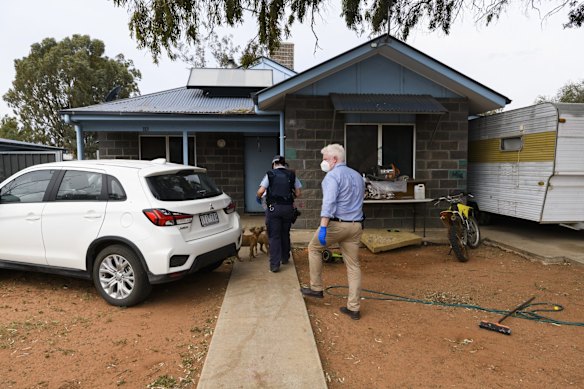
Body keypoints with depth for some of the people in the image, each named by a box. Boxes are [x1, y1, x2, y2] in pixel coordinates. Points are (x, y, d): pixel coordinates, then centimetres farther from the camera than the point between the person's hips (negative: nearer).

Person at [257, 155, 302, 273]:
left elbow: (260, 191, -9)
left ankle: (274, 264, -1)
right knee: (285, 234, 19)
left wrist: (258, 198, 11)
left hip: (273, 208, -3)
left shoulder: (270, 174, -2)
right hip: (288, 208, 3)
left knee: (274, 236, 1)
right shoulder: (291, 175, 6)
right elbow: (298, 192, 5)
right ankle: (285, 258, 32)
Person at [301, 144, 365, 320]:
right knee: (353, 266, 9)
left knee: (314, 248, 17)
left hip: (337, 224, -7)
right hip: (356, 225, 7)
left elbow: (329, 203, -21)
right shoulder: (358, 176, 17)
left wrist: (322, 228, -25)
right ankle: (354, 308, 13)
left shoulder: (332, 175, -9)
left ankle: (316, 288, 22)